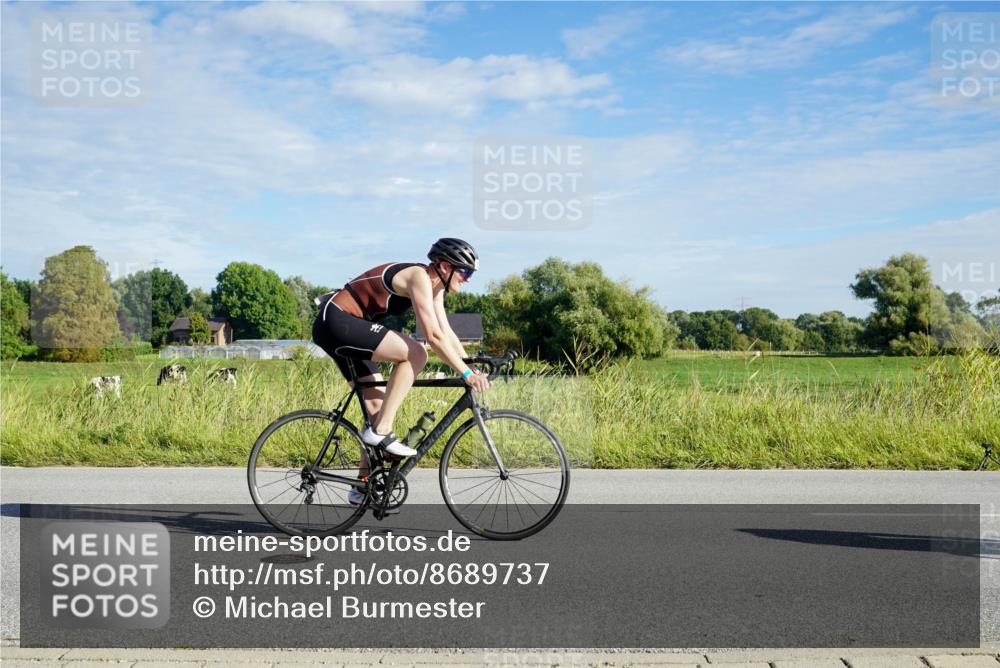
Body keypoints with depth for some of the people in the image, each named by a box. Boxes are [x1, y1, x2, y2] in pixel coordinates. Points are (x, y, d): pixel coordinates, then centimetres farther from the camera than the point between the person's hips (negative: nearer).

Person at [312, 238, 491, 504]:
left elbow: (447, 333, 12)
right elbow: (434, 336, -25)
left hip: (342, 328, 11)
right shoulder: (419, 276, -19)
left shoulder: (434, 286, 10)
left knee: (377, 405, 10)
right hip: (336, 321, -11)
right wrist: (466, 374, -23)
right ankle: (381, 431, -15)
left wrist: (472, 369, 4)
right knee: (416, 354, -20)